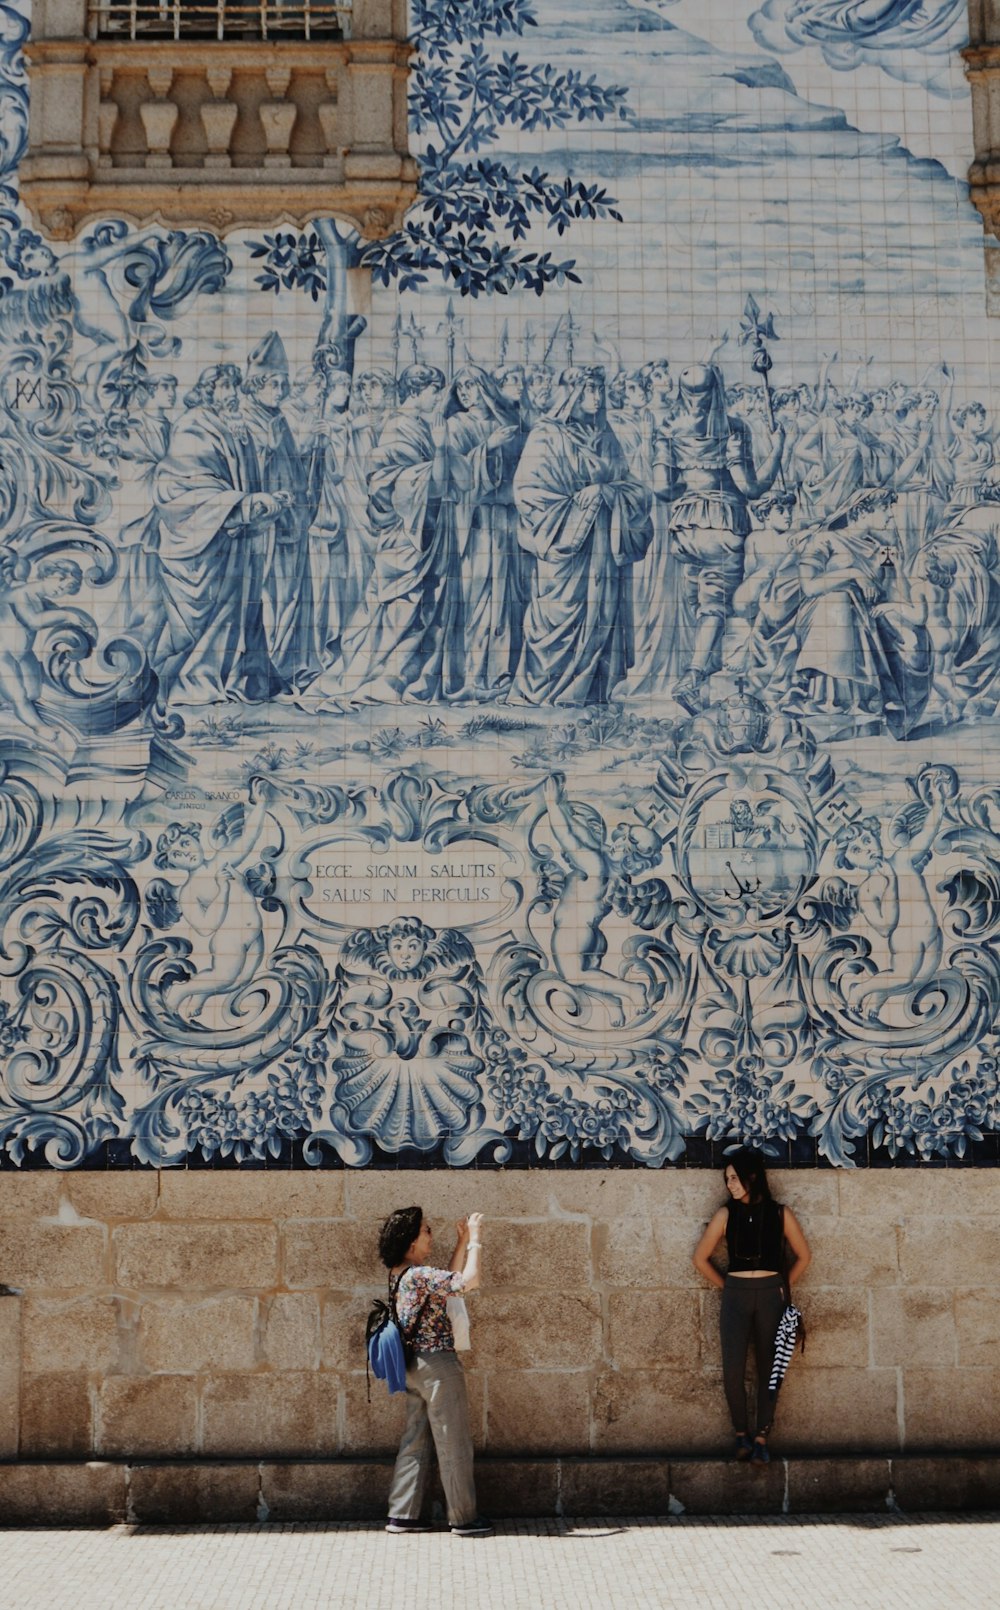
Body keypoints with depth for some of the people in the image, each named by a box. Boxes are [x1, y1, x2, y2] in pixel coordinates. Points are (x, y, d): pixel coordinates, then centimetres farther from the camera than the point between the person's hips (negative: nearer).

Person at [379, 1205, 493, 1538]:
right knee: (454, 1445, 2)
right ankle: (464, 1518, 10)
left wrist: (463, 1242, 13)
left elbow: (448, 1280, 16)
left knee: (415, 1442, 13)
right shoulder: (419, 1275, -20)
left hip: (415, 1367, 9)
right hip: (437, 1365, -9)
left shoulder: (400, 1275, 9)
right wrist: (475, 1240, -16)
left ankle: (402, 1514, 16)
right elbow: (469, 1281, -27)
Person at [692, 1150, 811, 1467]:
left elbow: (803, 1255, 12)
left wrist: (784, 1286, 9)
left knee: (768, 1369, 3)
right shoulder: (726, 1215, 1)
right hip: (736, 1295, 0)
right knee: (733, 1370, -9)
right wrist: (724, 1286, 9)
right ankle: (741, 1433, 8)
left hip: (771, 1295, 0)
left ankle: (761, 1438, 11)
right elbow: (700, 1257, 9)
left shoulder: (780, 1214, 0)